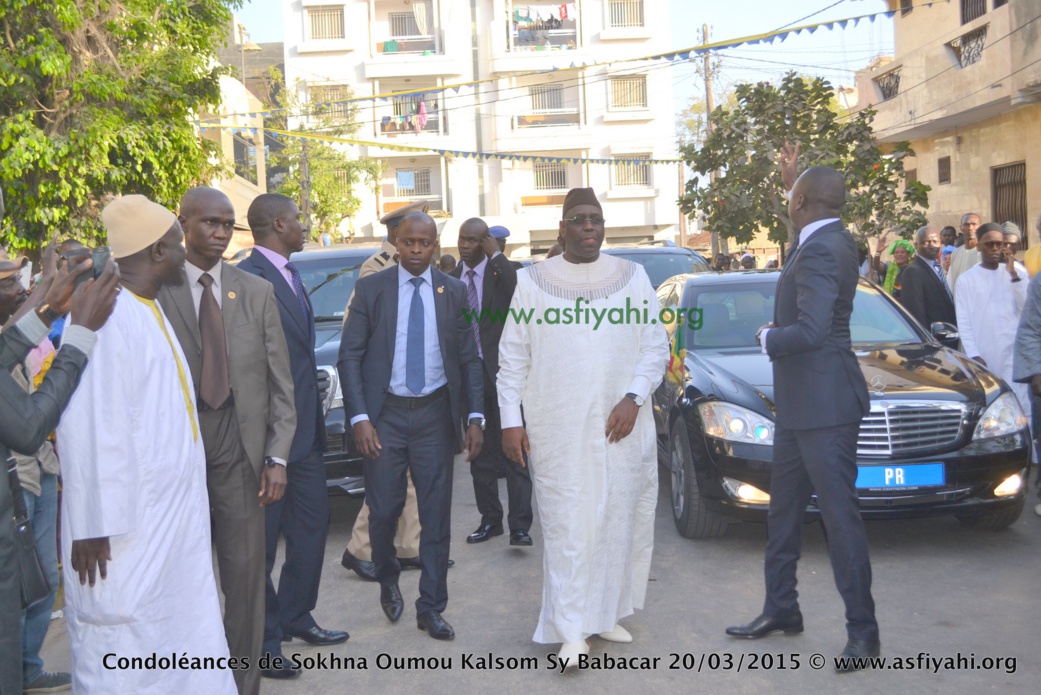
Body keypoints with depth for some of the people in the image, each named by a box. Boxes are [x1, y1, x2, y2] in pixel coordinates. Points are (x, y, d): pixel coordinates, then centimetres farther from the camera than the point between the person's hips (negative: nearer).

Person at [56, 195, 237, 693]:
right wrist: (92, 527, -20)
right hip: (126, 528, -9)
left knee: (186, 646, 15)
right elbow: (88, 428, -21)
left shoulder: (150, 310, 12)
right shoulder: (107, 315, -19)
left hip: (173, 517, 9)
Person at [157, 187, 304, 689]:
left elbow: (280, 381, 5)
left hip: (241, 453, 2)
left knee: (246, 575, 6)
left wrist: (277, 457, -1)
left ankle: (245, 683, 20)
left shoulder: (257, 293, 6)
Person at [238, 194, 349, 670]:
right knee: (261, 540, 4)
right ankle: (264, 638, 16)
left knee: (312, 523, 17)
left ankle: (296, 617, 32)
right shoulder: (247, 279, -16)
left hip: (304, 429, 9)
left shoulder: (290, 276, 14)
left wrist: (314, 420, 16)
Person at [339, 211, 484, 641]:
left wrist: (475, 417, -4)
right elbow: (349, 356, -2)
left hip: (435, 414, 1)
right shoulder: (371, 289, 1)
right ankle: (388, 581, 31)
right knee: (384, 509, 1)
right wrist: (360, 418, -11)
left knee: (436, 515, 5)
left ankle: (431, 608, 18)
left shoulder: (454, 292, 5)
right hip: (385, 413, -1)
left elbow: (469, 359, 5)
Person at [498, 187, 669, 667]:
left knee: (617, 523, 7)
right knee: (567, 527, -3)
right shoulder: (532, 282, 4)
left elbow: (656, 347, 6)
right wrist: (511, 420, -4)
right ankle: (572, 631, 1)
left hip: (622, 427, 2)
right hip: (557, 431, -2)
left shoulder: (633, 278, 7)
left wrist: (633, 399, -8)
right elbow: (512, 358, 3)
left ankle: (604, 614, 22)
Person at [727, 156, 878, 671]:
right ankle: (780, 610, 29)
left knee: (839, 515, -4)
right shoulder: (831, 239, 10)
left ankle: (863, 631, 6)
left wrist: (767, 337, -11)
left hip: (824, 406, -11)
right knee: (784, 510, 17)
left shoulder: (820, 251, -20)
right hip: (800, 405, 11)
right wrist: (791, 181, 37)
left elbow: (811, 332, -29)